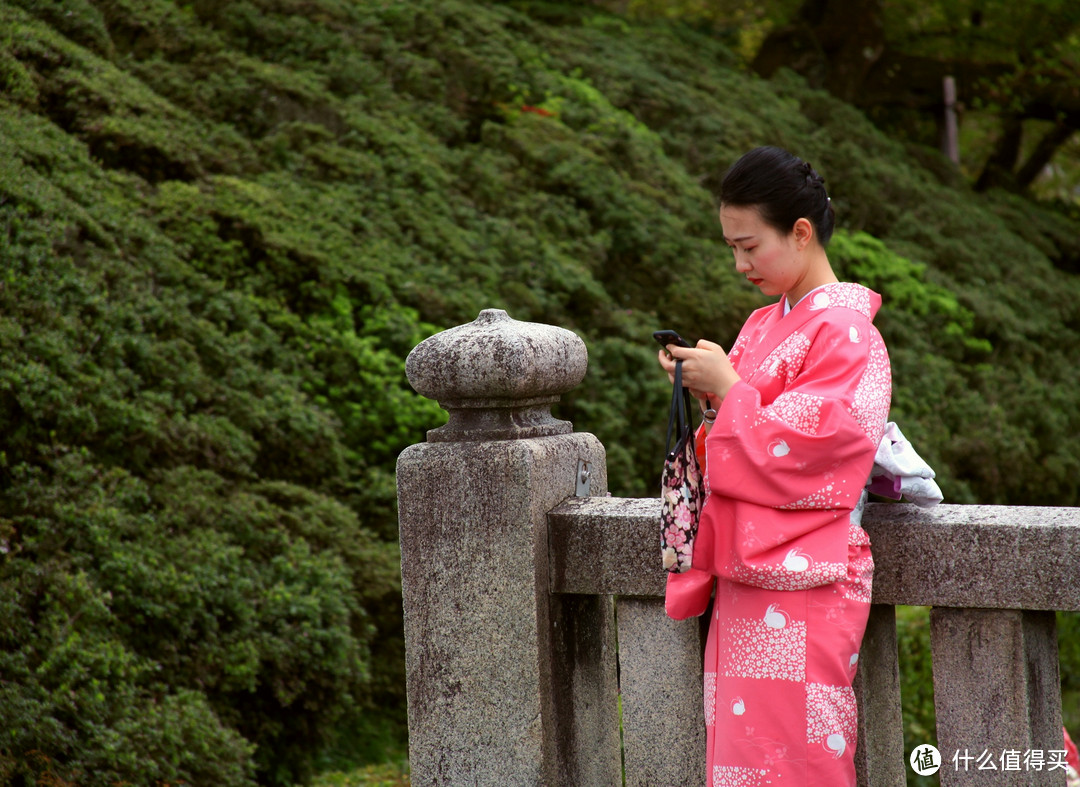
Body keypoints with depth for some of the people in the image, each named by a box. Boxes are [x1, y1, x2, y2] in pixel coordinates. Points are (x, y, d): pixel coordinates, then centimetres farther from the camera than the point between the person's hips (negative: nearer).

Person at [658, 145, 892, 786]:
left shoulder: (844, 330, -10)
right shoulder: (763, 326, 15)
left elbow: (804, 449, -18)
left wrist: (729, 390, -11)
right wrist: (705, 394, 3)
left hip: (803, 586, -8)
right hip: (743, 579, 8)